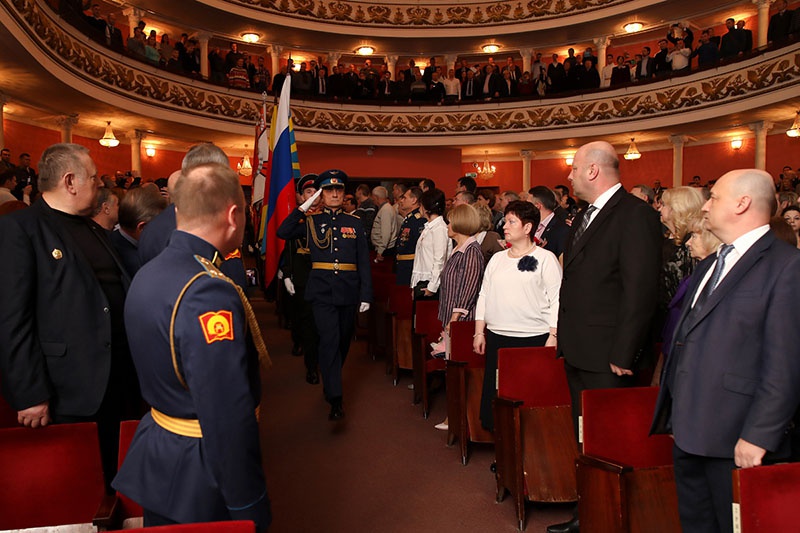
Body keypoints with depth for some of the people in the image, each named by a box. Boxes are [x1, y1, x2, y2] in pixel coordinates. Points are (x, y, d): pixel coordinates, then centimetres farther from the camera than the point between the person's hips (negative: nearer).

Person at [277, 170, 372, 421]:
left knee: (343, 341, 15)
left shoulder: (355, 223, 7)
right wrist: (303, 207, -11)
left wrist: (366, 295, -1)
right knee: (329, 340, -12)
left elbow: (364, 262, 5)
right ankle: (335, 400, -10)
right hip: (321, 290, -2)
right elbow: (283, 233, -10)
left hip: (348, 291, 3)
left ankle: (330, 381, 40)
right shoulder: (311, 221, 5)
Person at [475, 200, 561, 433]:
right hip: (496, 337, 5)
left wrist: (553, 336, -12)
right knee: (495, 393, 4)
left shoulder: (546, 259, 0)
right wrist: (479, 332, 10)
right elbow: (483, 296, 16)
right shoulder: (497, 259, 15)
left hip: (533, 338, -5)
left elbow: (557, 299, -5)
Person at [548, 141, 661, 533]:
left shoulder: (635, 215, -15)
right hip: (577, 353, 9)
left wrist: (623, 356, -19)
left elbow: (640, 291, -20)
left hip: (606, 358, -9)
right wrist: (564, 339, 14)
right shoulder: (583, 218, 14)